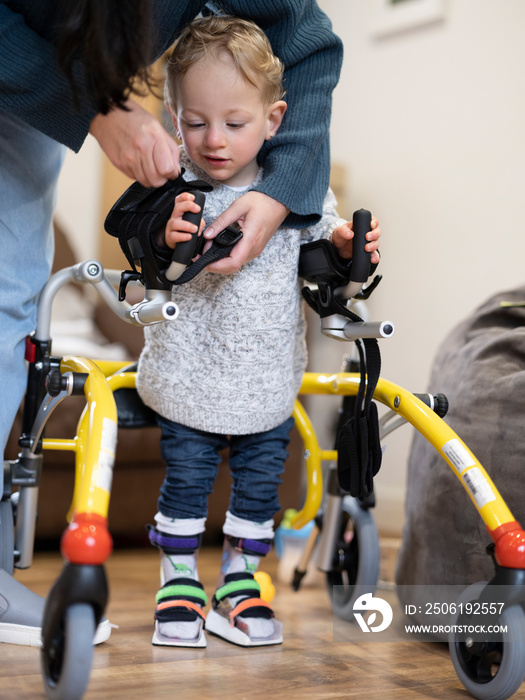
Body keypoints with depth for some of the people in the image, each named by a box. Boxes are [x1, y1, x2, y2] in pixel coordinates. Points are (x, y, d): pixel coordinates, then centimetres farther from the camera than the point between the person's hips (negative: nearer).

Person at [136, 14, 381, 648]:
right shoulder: (174, 189, -13)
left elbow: (318, 253, 5)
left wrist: (345, 246, -16)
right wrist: (165, 241, -31)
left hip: (268, 380, 2)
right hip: (189, 376, -2)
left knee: (260, 480, 12)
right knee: (186, 477, 8)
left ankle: (239, 578, 31)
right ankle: (178, 575, 29)